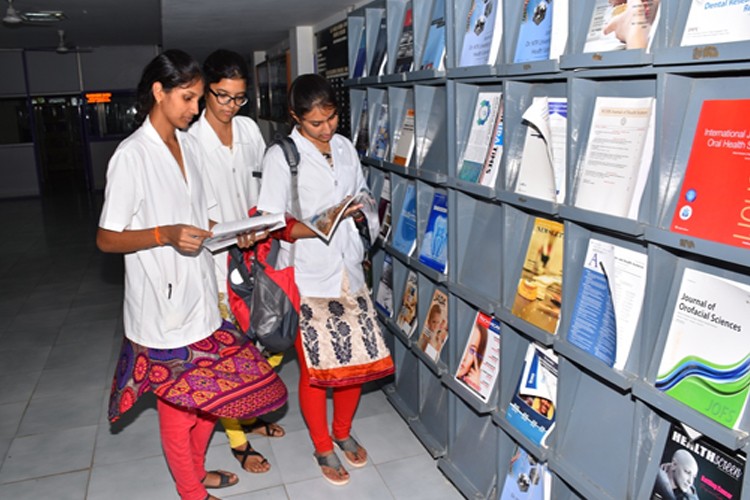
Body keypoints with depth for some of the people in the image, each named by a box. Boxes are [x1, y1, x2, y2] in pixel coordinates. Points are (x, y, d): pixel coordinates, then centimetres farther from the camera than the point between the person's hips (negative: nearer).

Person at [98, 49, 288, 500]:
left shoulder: (190, 145, 7)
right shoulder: (132, 155, -15)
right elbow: (107, 239, -14)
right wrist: (166, 234, -28)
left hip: (200, 294, 7)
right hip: (162, 301, -7)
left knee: (212, 391, 18)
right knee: (177, 401, 9)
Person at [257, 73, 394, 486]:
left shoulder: (345, 147, 7)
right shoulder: (280, 156, -10)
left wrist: (359, 210, -5)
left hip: (349, 270, 5)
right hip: (307, 278, -5)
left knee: (359, 357, 11)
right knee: (315, 367, 5)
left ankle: (343, 432, 37)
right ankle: (323, 447, 29)